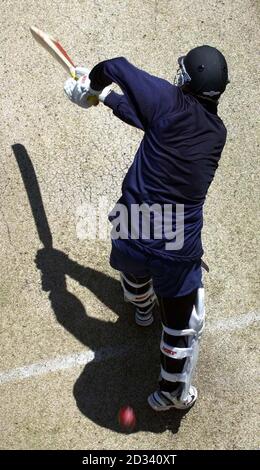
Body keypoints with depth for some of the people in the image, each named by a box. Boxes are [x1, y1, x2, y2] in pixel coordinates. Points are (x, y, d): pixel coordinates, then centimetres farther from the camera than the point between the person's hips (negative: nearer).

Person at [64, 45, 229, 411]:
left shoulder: (171, 102, -10)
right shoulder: (217, 131, 3)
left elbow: (116, 67, 1)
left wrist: (93, 87, 22)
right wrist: (105, 98, 22)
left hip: (130, 239, 0)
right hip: (179, 252, 0)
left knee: (134, 267, 36)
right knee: (182, 326, 21)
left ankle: (143, 309, 68)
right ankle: (171, 394, 41)